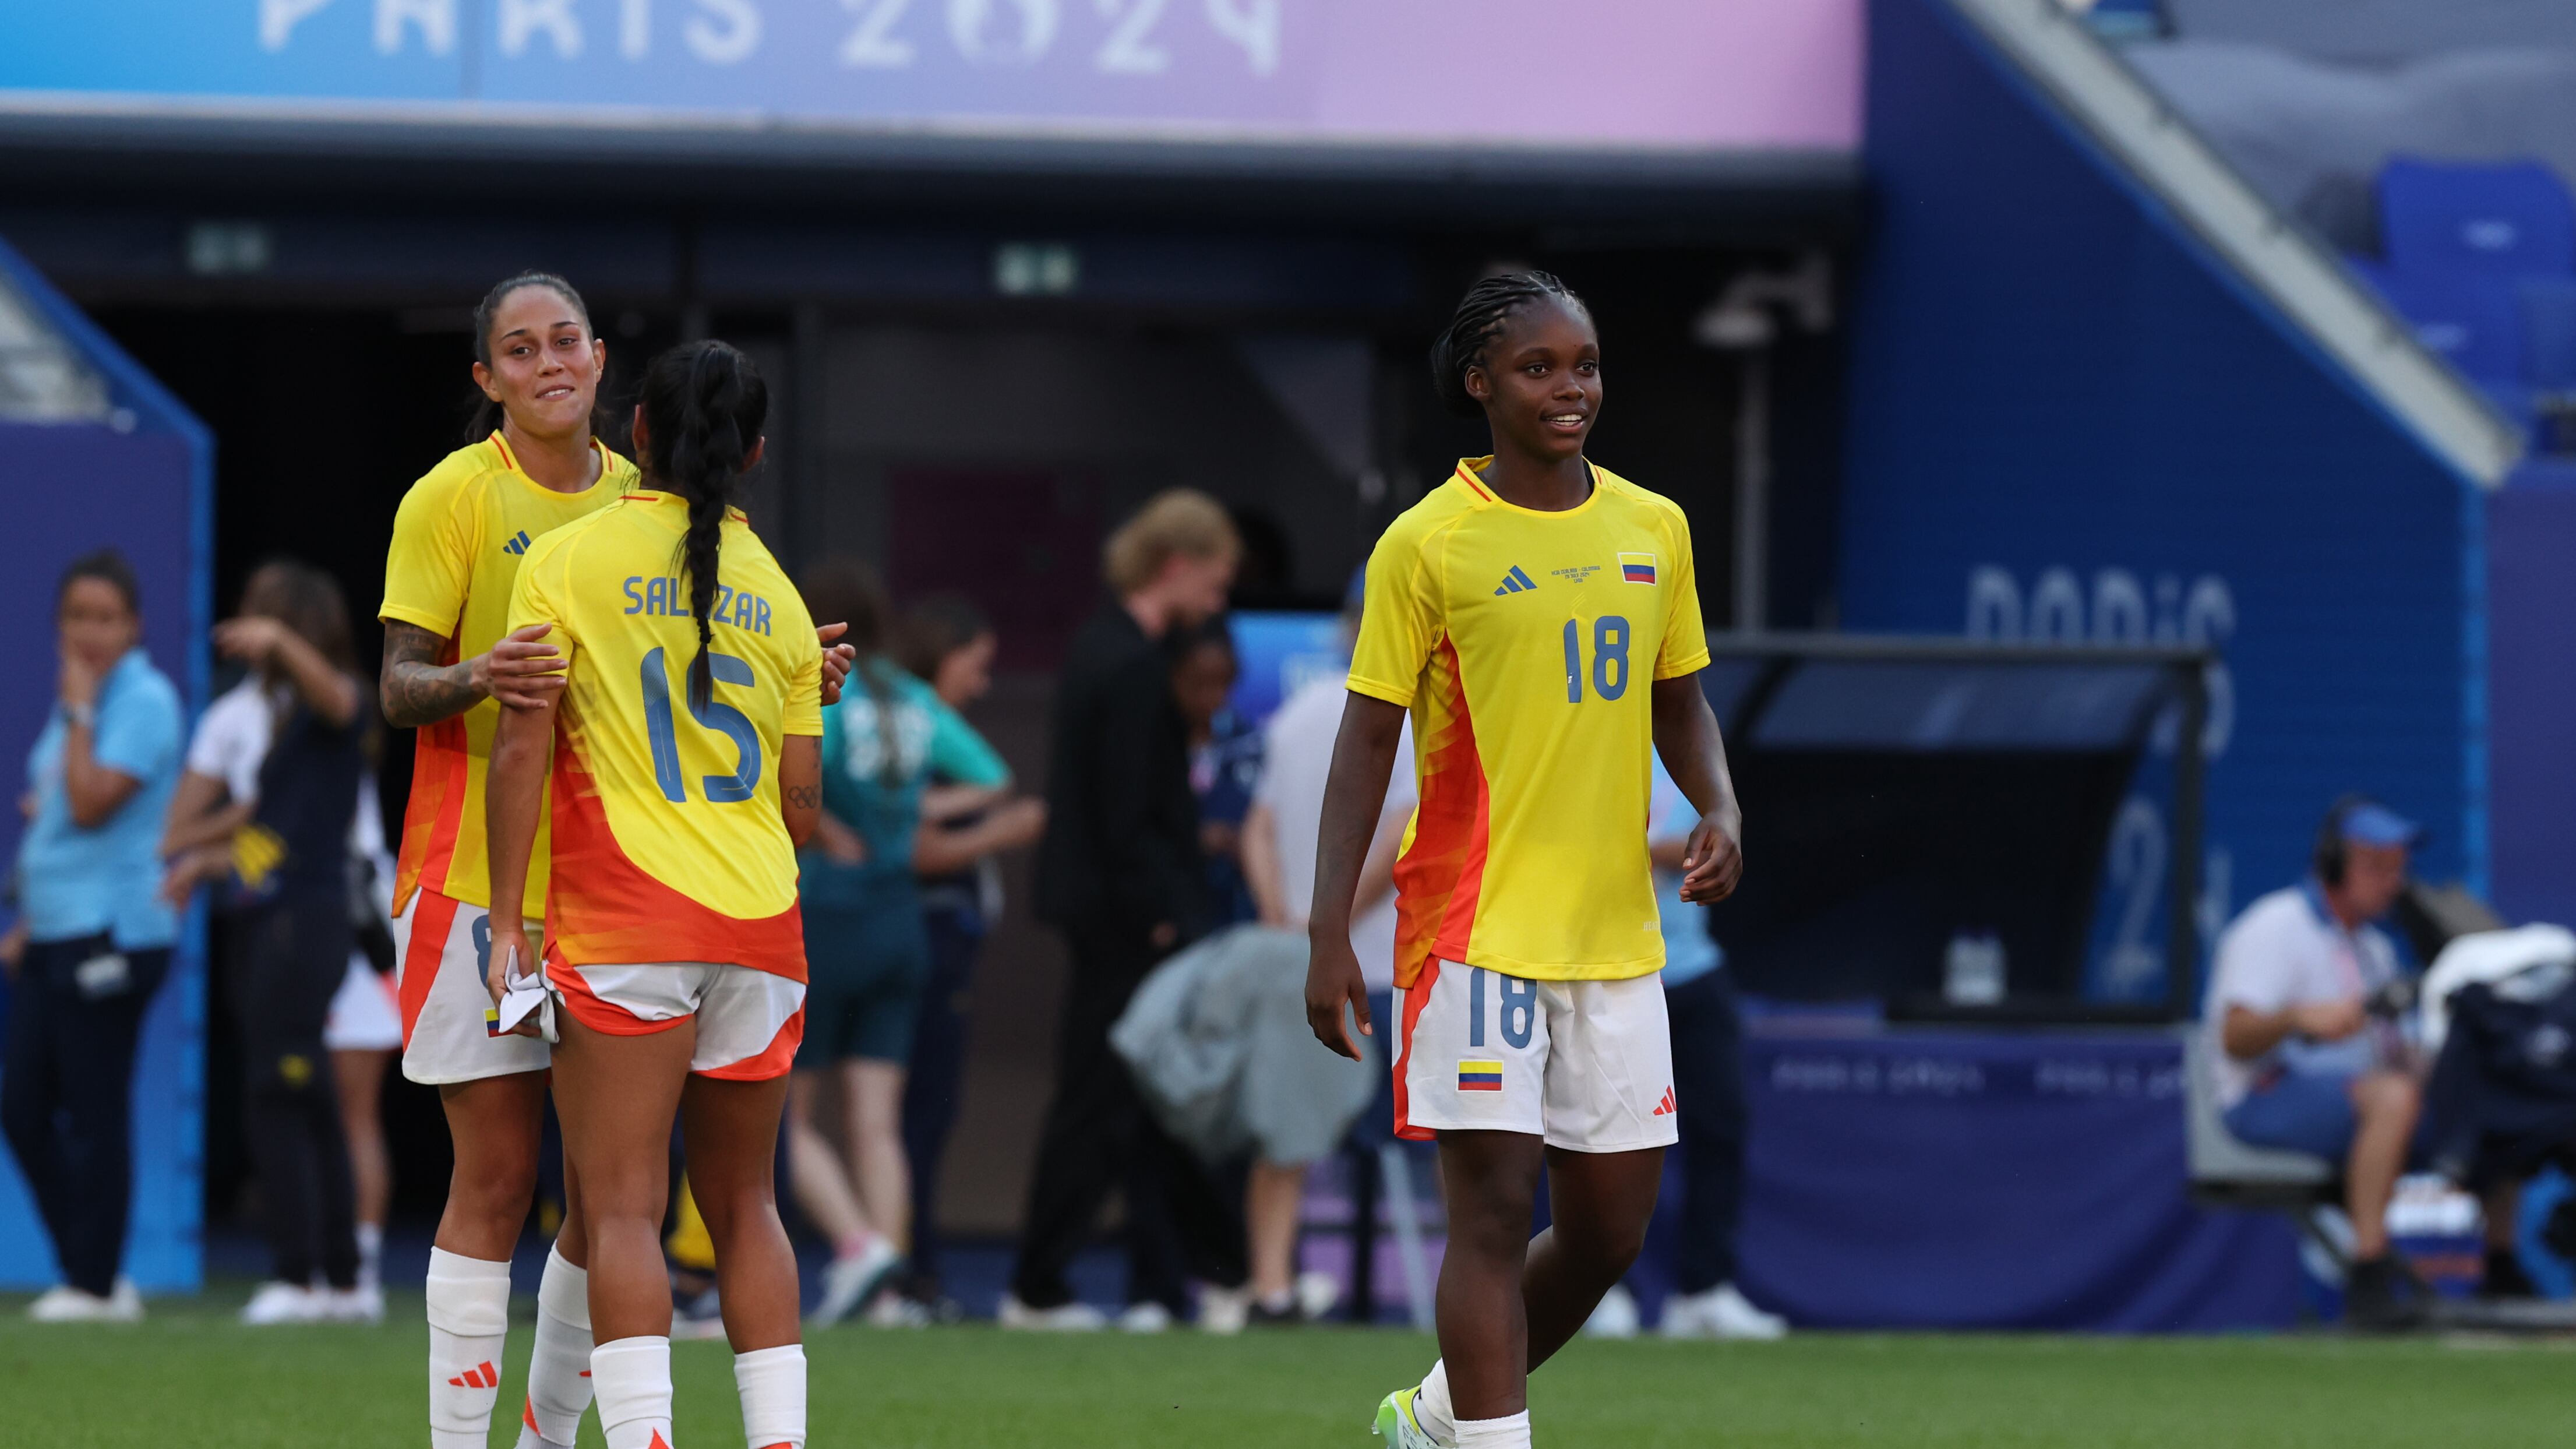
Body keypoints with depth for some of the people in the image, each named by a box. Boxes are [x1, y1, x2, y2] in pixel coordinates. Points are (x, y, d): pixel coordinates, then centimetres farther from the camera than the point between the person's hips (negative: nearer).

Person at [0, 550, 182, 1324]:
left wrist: (78, 711, -13)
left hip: (111, 934, -9)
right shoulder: (77, 699, 17)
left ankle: (97, 1283, 3)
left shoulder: (144, 701, -10)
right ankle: (89, 1274, 15)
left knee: (95, 1111, -4)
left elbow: (93, 803, -20)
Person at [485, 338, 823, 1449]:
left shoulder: (567, 561, 0)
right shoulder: (778, 593, 11)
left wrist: (506, 924, -5)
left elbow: (521, 748, -6)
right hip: (761, 927, 4)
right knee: (742, 1205, 14)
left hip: (624, 927, -4)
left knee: (622, 1208, -7)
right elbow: (802, 801, 11)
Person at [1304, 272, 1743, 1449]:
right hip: (1475, 931, -5)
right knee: (1494, 1210, -10)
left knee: (1610, 1228, 10)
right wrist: (1329, 934, -11)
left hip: (1615, 934, 5)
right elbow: (1367, 737, -5)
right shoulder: (1429, 544, -6)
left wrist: (1717, 809, -2)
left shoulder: (1652, 529, 8)